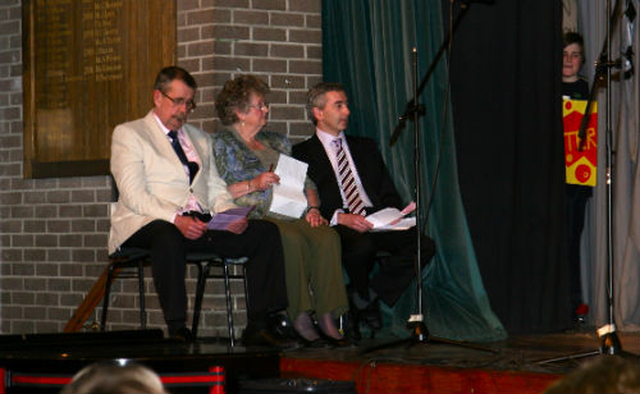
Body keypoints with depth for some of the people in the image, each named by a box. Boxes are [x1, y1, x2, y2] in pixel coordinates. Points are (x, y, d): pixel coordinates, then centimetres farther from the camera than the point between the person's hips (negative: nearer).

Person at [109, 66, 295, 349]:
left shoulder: (200, 139, 28)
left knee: (266, 232, -16)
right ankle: (177, 330, -36)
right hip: (149, 224, -6)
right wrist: (176, 219, -23)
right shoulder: (128, 134, 6)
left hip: (202, 222, 6)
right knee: (168, 238, -42)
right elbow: (134, 195, -7)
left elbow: (216, 190, 22)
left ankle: (258, 326, -21)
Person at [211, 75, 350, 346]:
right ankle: (299, 317, -32)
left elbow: (305, 183, 24)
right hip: (254, 217, -5)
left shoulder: (277, 142, 28)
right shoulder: (222, 144, 9)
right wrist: (252, 185, -13)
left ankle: (327, 316, -31)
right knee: (292, 240, -37)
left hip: (292, 214, 5)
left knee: (327, 237, -27)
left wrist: (312, 208, 4)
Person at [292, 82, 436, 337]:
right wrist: (340, 217, -20)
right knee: (362, 246, -39)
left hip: (377, 222, 5)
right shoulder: (302, 153, 9)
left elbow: (388, 192, 23)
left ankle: (365, 296, -10)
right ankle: (363, 297, -6)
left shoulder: (366, 147, 27)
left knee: (424, 245, -22)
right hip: (337, 228, -5)